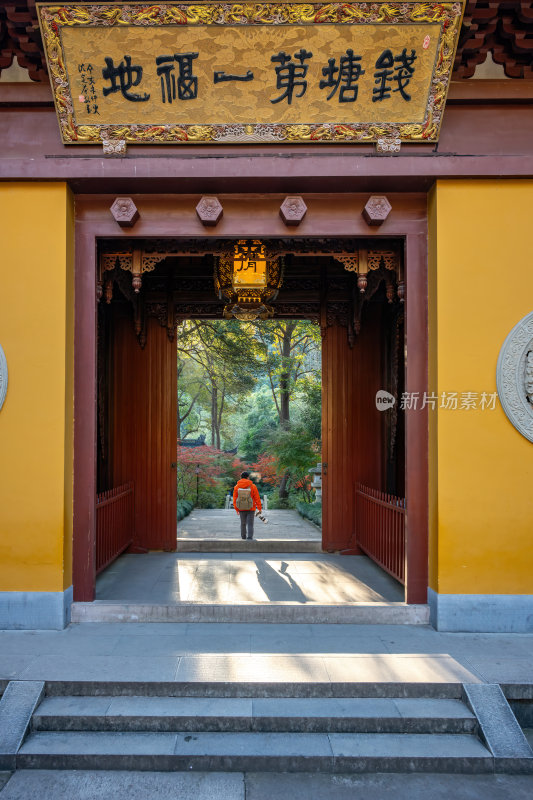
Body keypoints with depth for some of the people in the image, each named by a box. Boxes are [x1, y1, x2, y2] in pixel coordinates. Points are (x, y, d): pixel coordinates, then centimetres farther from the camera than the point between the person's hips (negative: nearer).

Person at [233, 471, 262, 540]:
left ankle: (243, 537, 28)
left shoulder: (236, 487, -2)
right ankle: (250, 537, -14)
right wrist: (259, 508, 5)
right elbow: (257, 498, -5)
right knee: (250, 524, 1)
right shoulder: (253, 486, -8)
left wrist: (236, 509, 10)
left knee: (243, 524, 18)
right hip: (251, 509, -2)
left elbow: (235, 499, 1)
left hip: (241, 509, 3)